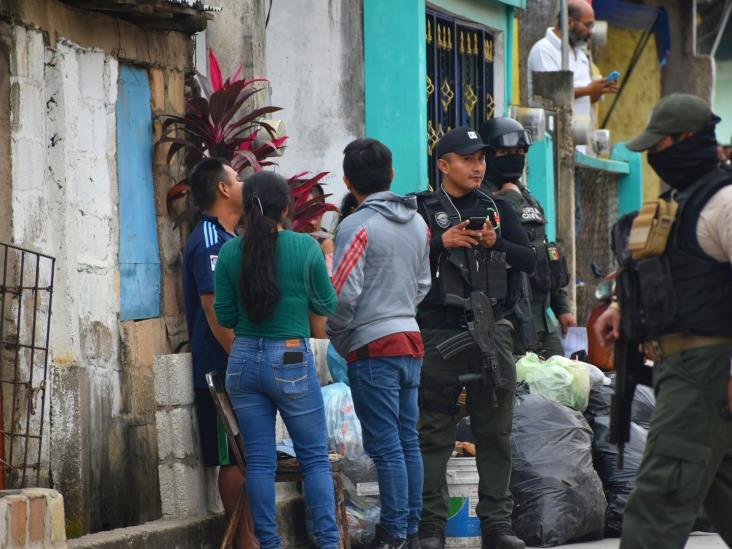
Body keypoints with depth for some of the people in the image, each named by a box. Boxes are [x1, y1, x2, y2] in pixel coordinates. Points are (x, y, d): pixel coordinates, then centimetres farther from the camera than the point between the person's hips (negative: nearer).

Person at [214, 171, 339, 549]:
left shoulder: (231, 252, -3)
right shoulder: (305, 248, -9)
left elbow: (225, 316, 3)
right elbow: (326, 306, 1)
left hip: (244, 360, 3)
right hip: (291, 362, -3)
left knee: (259, 461, 7)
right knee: (315, 458, 6)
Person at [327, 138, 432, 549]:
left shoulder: (357, 226, -13)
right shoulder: (418, 223, 11)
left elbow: (344, 293, -15)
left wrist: (340, 340, -1)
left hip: (373, 347, -7)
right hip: (411, 340, 7)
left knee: (386, 446, -6)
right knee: (409, 440, 10)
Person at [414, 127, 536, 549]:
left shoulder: (497, 209, 15)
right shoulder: (422, 209, 3)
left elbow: (530, 261, 9)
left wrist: (496, 242, -8)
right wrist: (441, 243, -17)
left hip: (492, 331, 3)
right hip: (439, 334, -3)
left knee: (497, 431, 4)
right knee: (435, 433, -3)